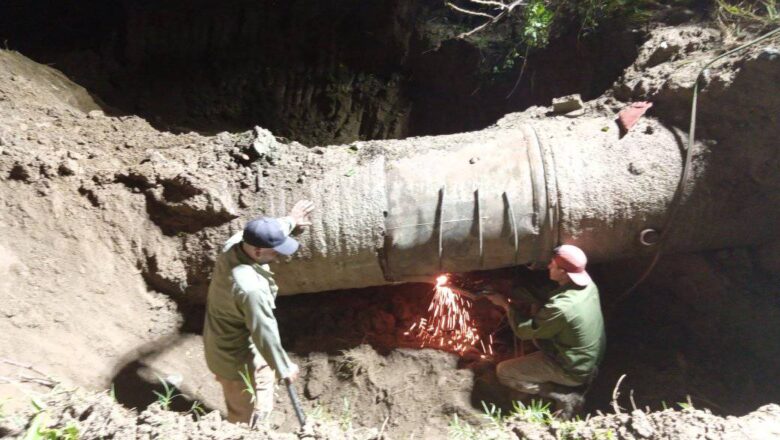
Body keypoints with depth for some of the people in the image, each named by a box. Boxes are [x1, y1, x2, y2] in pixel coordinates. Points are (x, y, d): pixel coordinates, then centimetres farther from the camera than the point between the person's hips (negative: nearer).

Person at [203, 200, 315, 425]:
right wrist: (284, 368, -12)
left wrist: (290, 220, 23)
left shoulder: (234, 243, -15)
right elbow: (264, 333, -27)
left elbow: (266, 233, 8)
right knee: (250, 416, 16)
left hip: (222, 345, 9)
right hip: (240, 359, -9)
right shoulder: (251, 288, -40)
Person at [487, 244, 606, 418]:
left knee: (503, 372, -1)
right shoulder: (588, 284, -10)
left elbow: (524, 330, -18)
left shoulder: (560, 307, -34)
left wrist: (506, 304, -8)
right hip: (591, 361, 8)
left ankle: (563, 396, -4)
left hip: (573, 371, -8)